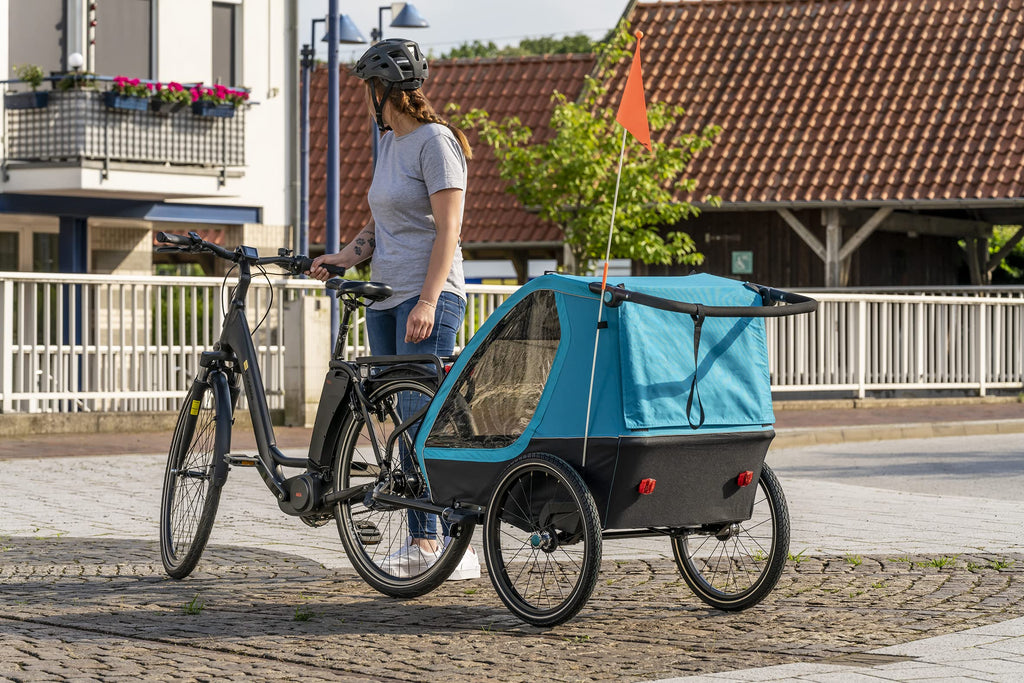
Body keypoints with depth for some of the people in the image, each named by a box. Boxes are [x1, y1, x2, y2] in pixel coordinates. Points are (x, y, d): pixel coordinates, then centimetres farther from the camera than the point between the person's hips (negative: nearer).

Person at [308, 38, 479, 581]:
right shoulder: (388, 143, 18)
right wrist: (340, 258, 6)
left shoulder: (435, 140, -9)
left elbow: (447, 229, -15)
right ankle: (421, 542, 13)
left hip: (428, 297, -9)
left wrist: (427, 301, -23)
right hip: (385, 297, 9)